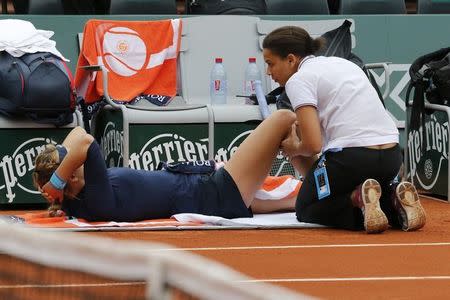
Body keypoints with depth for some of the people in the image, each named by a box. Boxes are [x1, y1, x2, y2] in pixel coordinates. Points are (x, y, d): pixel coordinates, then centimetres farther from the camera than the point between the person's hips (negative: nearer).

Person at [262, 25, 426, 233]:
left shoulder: (298, 80, -4)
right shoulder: (341, 62, 21)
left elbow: (313, 145, -12)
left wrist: (294, 148, 10)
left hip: (351, 155, -7)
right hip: (391, 156, 7)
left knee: (306, 210, 16)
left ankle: (359, 199, -12)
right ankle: (394, 199, 0)